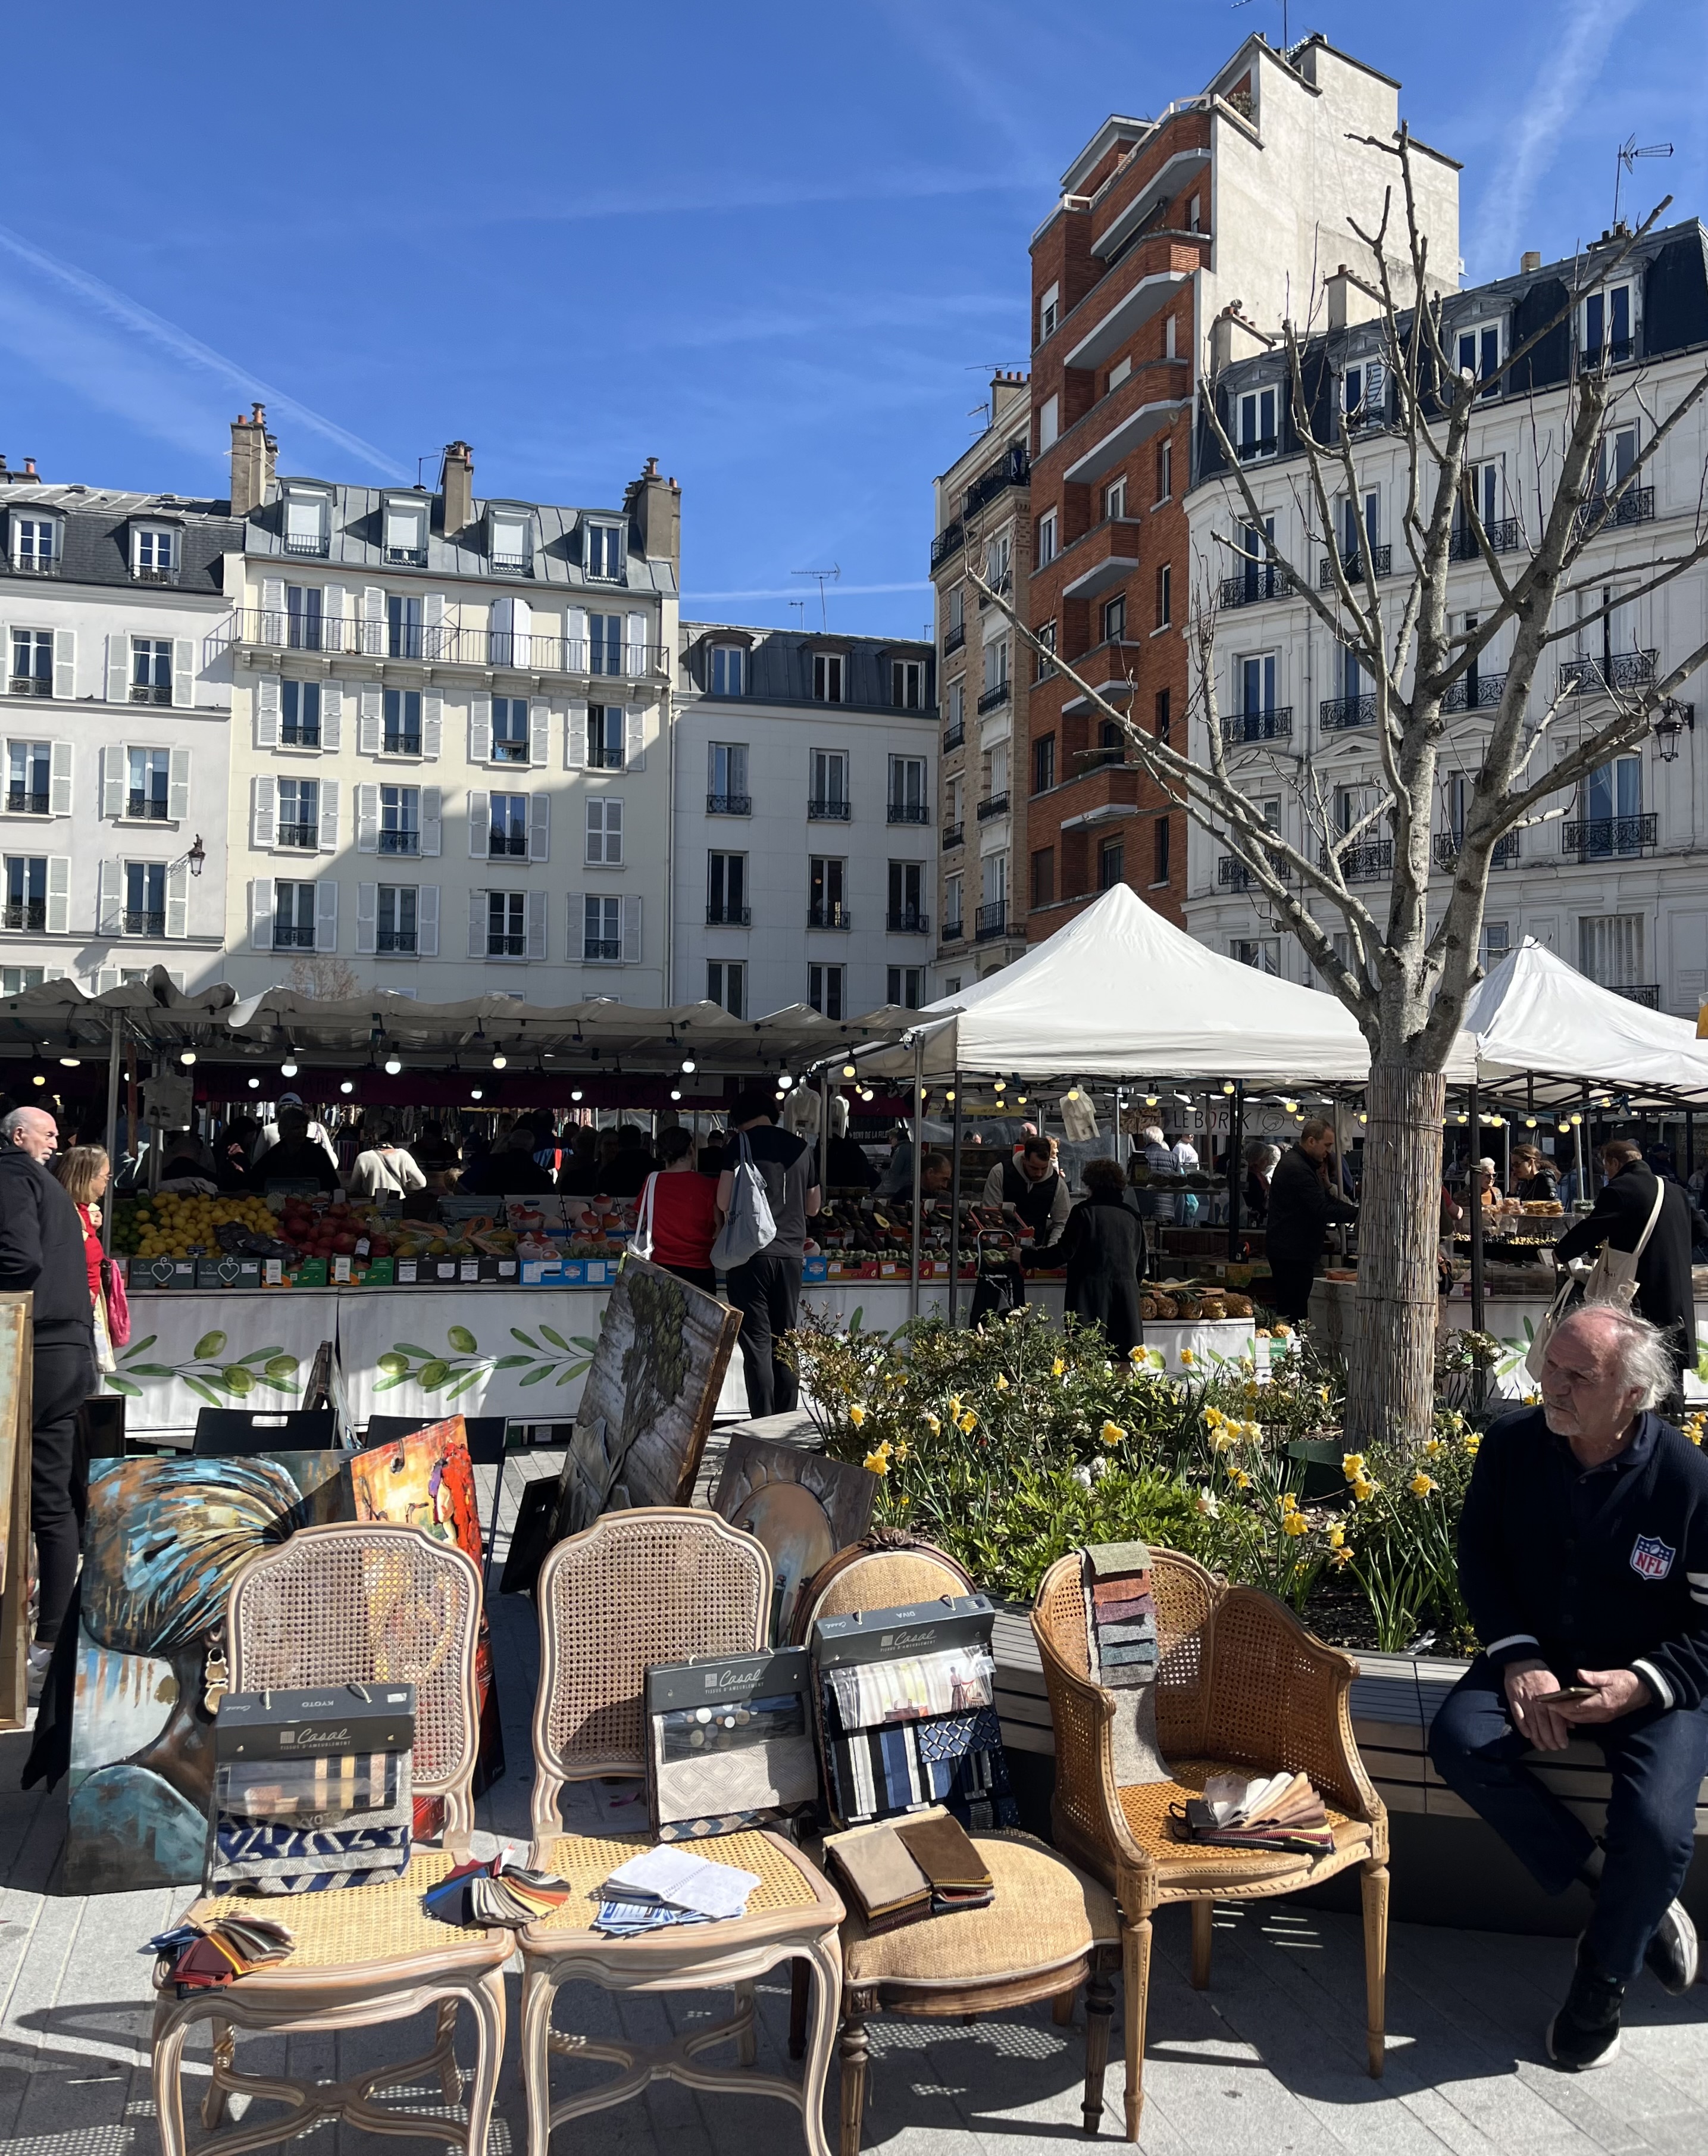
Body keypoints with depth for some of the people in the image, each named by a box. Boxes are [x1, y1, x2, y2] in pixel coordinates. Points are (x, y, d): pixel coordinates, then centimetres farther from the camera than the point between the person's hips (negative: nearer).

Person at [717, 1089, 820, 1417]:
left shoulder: (741, 1143, -2)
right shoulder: (801, 1147, 12)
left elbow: (724, 1201, -7)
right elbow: (812, 1207, 20)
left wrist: (728, 1227, 12)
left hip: (752, 1252, -4)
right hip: (791, 1253, 4)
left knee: (757, 1341, -2)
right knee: (784, 1341, 11)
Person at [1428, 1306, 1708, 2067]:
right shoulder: (1512, 1443, -9)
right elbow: (1479, 1556, 2)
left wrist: (1641, 1684, -25)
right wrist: (1517, 1656, -12)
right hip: (1537, 1661, 3)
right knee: (1458, 1741, -25)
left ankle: (1602, 1982, 4)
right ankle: (1601, 1874, -5)